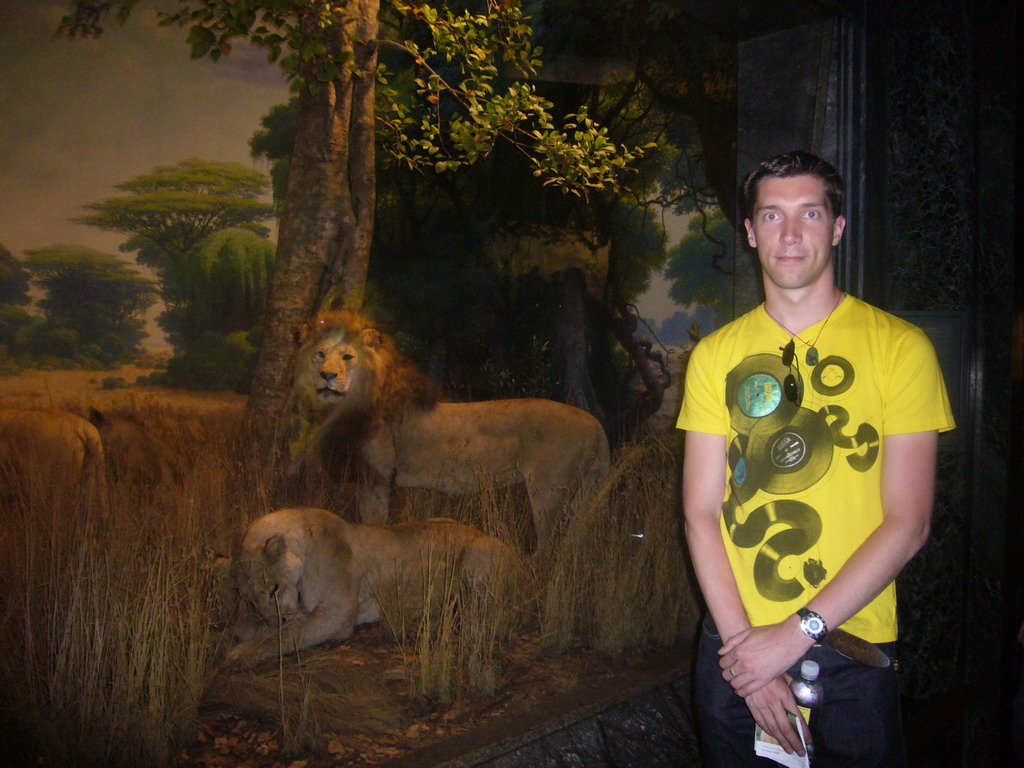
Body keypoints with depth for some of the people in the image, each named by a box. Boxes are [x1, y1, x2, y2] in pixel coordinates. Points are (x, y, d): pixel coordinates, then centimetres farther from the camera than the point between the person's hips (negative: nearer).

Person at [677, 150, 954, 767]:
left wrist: (799, 630, -15)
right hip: (735, 648, 2)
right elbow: (700, 511, -2)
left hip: (853, 652, -2)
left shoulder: (900, 346, -4)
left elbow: (908, 522, -9)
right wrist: (742, 639, -11)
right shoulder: (716, 355, 3)